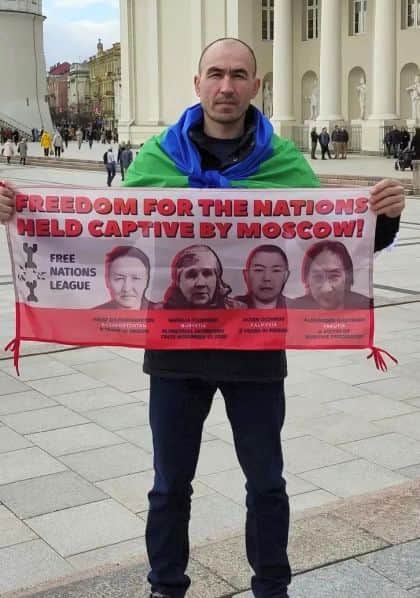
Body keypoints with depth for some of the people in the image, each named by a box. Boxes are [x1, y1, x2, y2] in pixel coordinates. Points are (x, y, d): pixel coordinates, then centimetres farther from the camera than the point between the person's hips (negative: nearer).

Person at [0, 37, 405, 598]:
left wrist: (384, 215, -19)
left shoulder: (285, 162, -2)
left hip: (256, 348, 0)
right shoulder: (157, 156, -1)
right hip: (176, 346, 0)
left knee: (266, 482, 15)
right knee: (171, 484, 15)